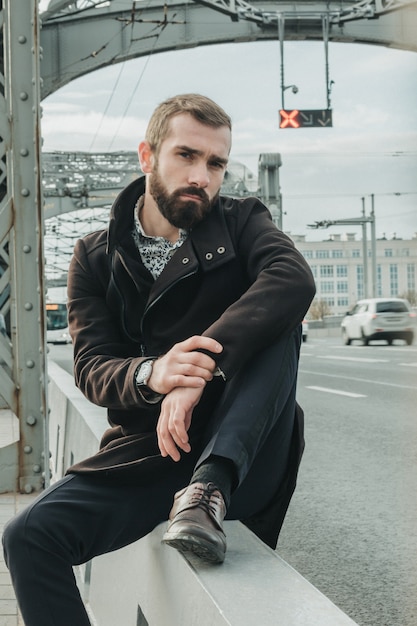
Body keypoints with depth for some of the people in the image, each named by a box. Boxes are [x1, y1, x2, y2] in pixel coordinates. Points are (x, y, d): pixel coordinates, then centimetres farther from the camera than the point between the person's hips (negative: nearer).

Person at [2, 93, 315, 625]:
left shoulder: (241, 223, 3)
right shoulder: (97, 256, 7)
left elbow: (294, 279, -20)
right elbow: (91, 368, -4)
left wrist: (204, 362, -35)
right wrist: (151, 375, -29)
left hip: (239, 457, -1)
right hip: (144, 455, 2)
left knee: (274, 324, -25)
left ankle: (208, 489, -32)